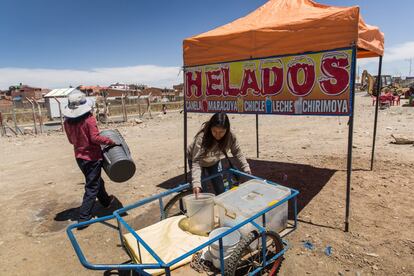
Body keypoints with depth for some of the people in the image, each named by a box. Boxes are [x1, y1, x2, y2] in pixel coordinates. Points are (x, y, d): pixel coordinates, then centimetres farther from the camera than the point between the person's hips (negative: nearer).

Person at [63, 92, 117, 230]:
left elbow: (71, 140, 8)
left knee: (96, 180, 25)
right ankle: (84, 218, 5)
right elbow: (95, 138, -25)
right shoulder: (89, 119, -20)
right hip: (92, 157, -7)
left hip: (80, 157, 7)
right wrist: (111, 141, -15)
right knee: (91, 187, 3)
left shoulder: (67, 122, -1)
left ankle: (106, 201, 44)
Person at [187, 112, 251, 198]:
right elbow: (196, 162, -42)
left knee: (221, 191, 5)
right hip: (199, 161, -3)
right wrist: (196, 184, -51)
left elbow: (237, 153, -13)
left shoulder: (230, 136, -29)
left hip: (214, 161, 4)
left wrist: (247, 170, -17)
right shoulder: (202, 137, -40)